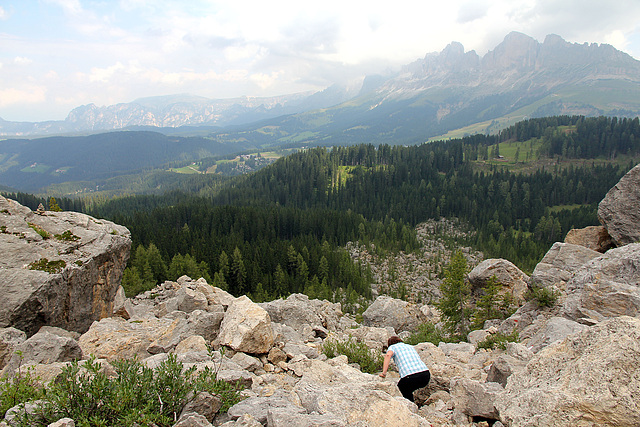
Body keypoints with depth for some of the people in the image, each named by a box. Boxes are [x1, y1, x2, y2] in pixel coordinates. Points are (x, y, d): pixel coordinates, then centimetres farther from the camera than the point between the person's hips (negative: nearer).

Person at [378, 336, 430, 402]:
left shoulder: (392, 347, 17)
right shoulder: (411, 346, 32)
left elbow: (388, 355, -7)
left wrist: (384, 372, -13)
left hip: (410, 377, -5)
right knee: (408, 391, 30)